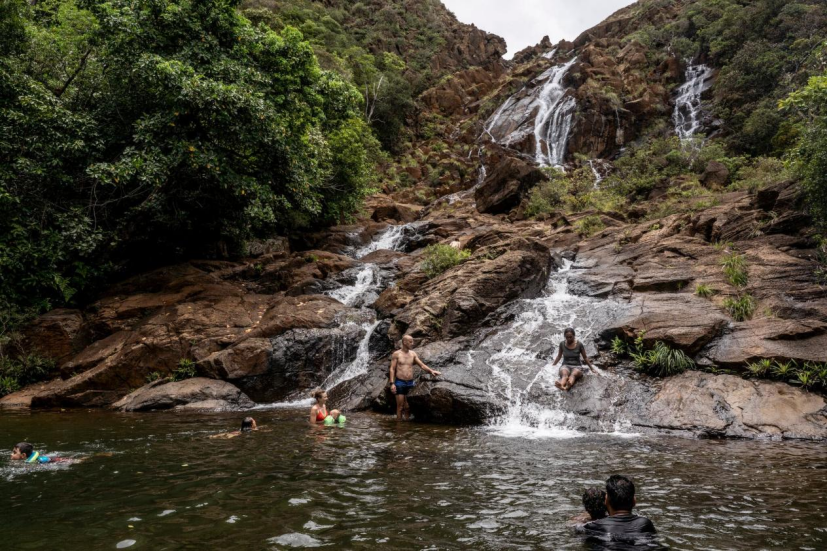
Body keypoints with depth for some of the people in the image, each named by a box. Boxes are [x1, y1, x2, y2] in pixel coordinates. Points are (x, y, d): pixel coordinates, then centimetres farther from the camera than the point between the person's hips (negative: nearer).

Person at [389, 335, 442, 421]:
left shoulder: (413, 354, 8)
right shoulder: (396, 354, -1)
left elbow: (422, 365, 4)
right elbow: (392, 369, -3)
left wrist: (431, 371, -13)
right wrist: (392, 383, -12)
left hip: (410, 383, 3)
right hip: (400, 383, -3)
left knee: (408, 407, 6)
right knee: (400, 407, -1)